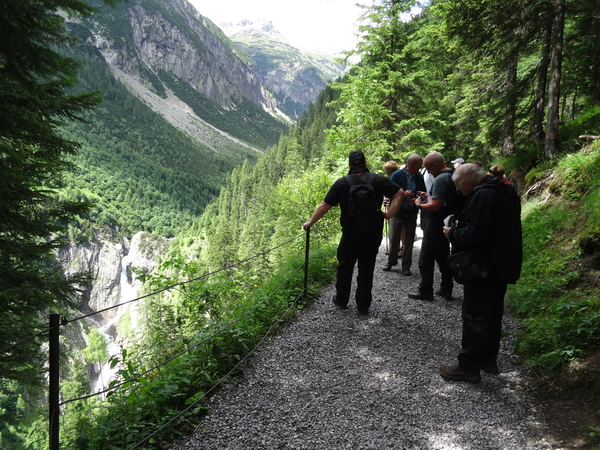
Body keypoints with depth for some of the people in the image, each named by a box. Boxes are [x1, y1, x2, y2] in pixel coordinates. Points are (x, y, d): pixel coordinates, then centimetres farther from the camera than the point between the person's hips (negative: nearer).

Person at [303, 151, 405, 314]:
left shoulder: (342, 183, -6)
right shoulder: (379, 180, -2)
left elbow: (324, 206, -4)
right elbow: (400, 194, -8)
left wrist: (310, 222, 8)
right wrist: (389, 214, -5)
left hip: (351, 235, -1)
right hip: (373, 235, 1)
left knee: (344, 267, 16)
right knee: (366, 270, 10)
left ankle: (341, 301, 27)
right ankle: (363, 305, 19)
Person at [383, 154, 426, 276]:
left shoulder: (419, 177, 0)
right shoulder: (397, 175, -9)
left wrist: (416, 200, -13)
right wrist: (403, 193, -23)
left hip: (411, 214, 3)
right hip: (397, 212, -2)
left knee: (408, 241, 8)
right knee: (394, 239, 7)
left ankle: (406, 267, 17)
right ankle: (391, 261, 26)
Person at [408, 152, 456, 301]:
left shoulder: (440, 179, -21)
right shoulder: (452, 176, 9)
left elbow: (435, 206, -25)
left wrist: (420, 205, -9)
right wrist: (429, 195, 10)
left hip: (436, 224, -10)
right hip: (446, 223, 10)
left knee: (426, 259, 1)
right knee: (443, 257, 16)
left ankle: (425, 290, 9)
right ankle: (446, 289, 23)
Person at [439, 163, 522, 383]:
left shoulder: (482, 196, -23)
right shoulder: (505, 191, 9)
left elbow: (474, 235, -28)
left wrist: (452, 233, -10)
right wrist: (461, 226, 11)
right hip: (503, 264, 10)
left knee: (474, 315, 0)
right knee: (493, 313, 19)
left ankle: (469, 367, 9)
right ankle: (489, 359, 32)